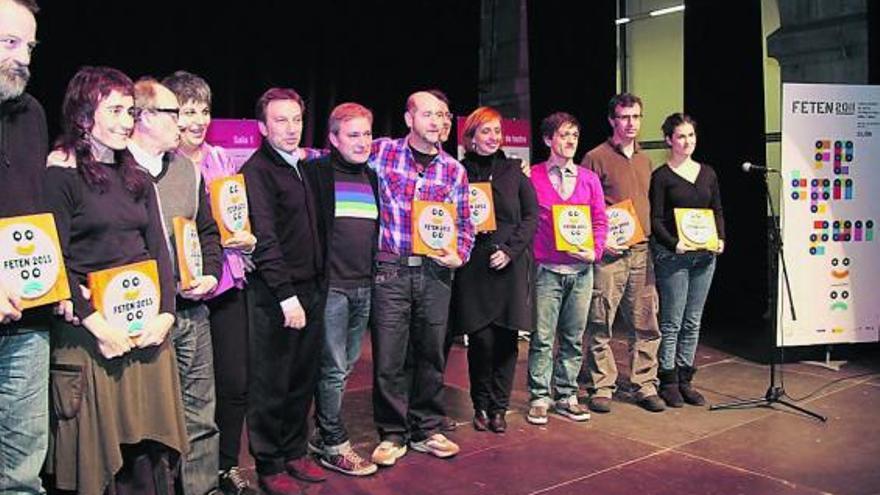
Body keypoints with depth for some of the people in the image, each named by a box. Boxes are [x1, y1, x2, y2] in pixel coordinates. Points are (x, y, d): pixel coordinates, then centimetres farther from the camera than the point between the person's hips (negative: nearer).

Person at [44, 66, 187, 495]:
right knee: (95, 452, 4)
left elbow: (159, 250, 11)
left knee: (147, 442, 10)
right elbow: (55, 262, -11)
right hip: (88, 331, -5)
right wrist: (98, 325, -17)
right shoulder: (60, 176, -5)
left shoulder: (137, 178, 14)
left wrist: (165, 314, -2)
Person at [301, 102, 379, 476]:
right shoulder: (315, 173, -4)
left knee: (345, 365, 13)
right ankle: (333, 446, 11)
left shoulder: (372, 179, 15)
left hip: (364, 287, 6)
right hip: (331, 286, -6)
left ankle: (324, 432, 27)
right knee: (333, 368, -1)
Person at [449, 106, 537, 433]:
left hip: (511, 267, 2)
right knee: (481, 339, -2)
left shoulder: (514, 170, 8)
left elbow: (531, 215, 5)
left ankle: (499, 407, 16)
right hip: (473, 267, -1)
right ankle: (481, 406, 17)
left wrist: (510, 250, -6)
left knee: (506, 339, 2)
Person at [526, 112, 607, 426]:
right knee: (542, 338, -1)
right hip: (546, 269, -3)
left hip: (581, 269, 4)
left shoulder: (589, 179, 10)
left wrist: (595, 251, -4)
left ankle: (566, 397, 21)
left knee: (574, 338, 10)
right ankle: (539, 399, 11)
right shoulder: (533, 176, 0)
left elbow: (600, 220, 10)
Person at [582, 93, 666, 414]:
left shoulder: (644, 160, 18)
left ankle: (645, 386, 18)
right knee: (601, 324, -1)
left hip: (642, 251, 6)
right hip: (609, 253, -6)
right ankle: (602, 388, 9)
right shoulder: (596, 158, -2)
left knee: (646, 324, 8)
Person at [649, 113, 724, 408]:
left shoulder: (708, 173, 12)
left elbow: (718, 212, 15)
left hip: (705, 254, 5)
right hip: (672, 255, -5)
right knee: (672, 322, -1)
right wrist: (674, 243, -21)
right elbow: (656, 220, -7)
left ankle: (685, 380, 19)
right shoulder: (661, 176, -2)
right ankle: (668, 382, 9)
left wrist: (720, 239, -2)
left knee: (693, 322, 9)